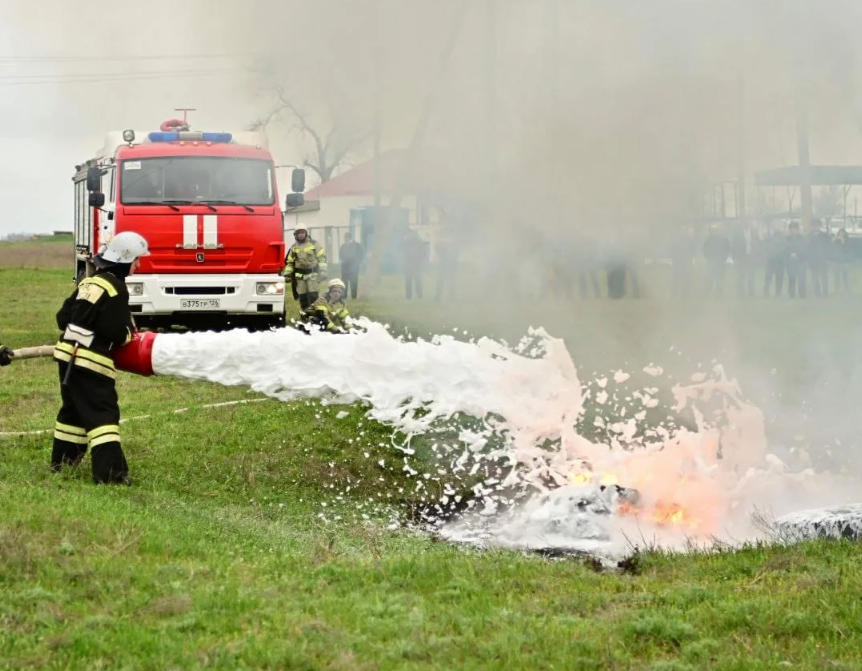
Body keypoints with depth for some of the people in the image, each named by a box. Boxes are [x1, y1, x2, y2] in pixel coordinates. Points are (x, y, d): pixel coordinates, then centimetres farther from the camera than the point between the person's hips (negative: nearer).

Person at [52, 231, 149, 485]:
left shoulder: (89, 282, 13)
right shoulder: (116, 288, -13)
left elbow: (63, 317, 15)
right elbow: (116, 333, -16)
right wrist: (129, 331, 4)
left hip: (67, 353, 9)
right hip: (91, 361, -9)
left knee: (74, 409, 21)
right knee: (103, 414, -10)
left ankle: (61, 462, 31)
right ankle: (110, 472, -18)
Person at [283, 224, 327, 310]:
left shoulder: (313, 244, 0)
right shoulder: (294, 247, 10)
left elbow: (322, 258, -2)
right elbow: (289, 262, 15)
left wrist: (323, 271, -10)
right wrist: (287, 274, 7)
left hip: (312, 274, -3)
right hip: (300, 276, 3)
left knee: (313, 297, -11)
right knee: (302, 298, 3)